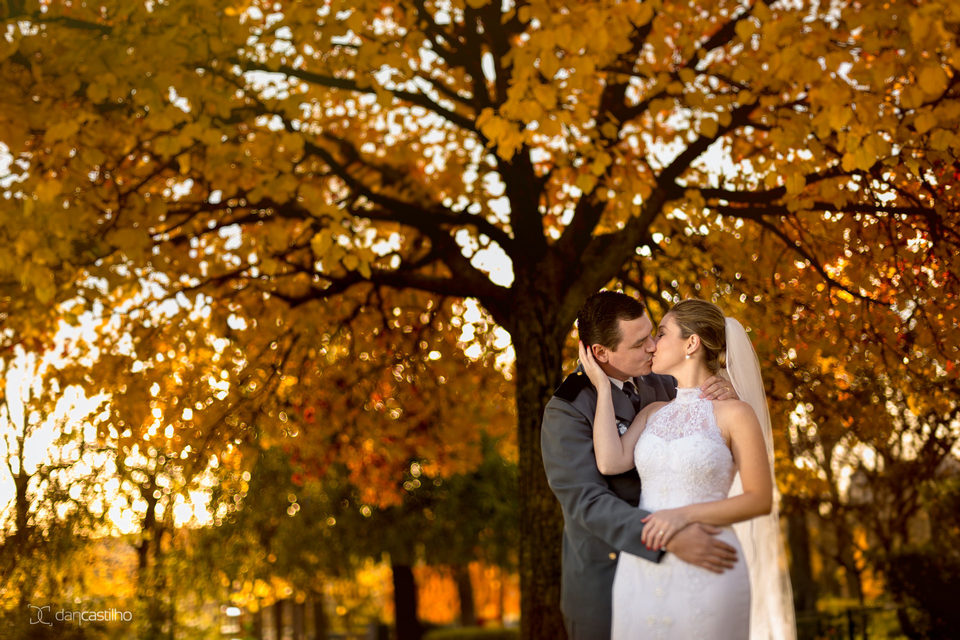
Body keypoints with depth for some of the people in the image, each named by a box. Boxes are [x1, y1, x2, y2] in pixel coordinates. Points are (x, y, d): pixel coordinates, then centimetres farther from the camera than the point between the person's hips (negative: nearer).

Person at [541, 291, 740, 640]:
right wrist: (668, 538, -35)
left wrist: (728, 395, -12)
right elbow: (587, 502, -22)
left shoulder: (660, 386, 5)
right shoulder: (566, 411, -13)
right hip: (603, 585, -5)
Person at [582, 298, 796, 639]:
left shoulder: (736, 413, -3)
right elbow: (610, 462, -3)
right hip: (642, 574, 5)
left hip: (707, 575, -5)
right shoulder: (653, 413, 14)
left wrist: (685, 515, -17)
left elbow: (761, 500, -6)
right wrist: (603, 386, 4)